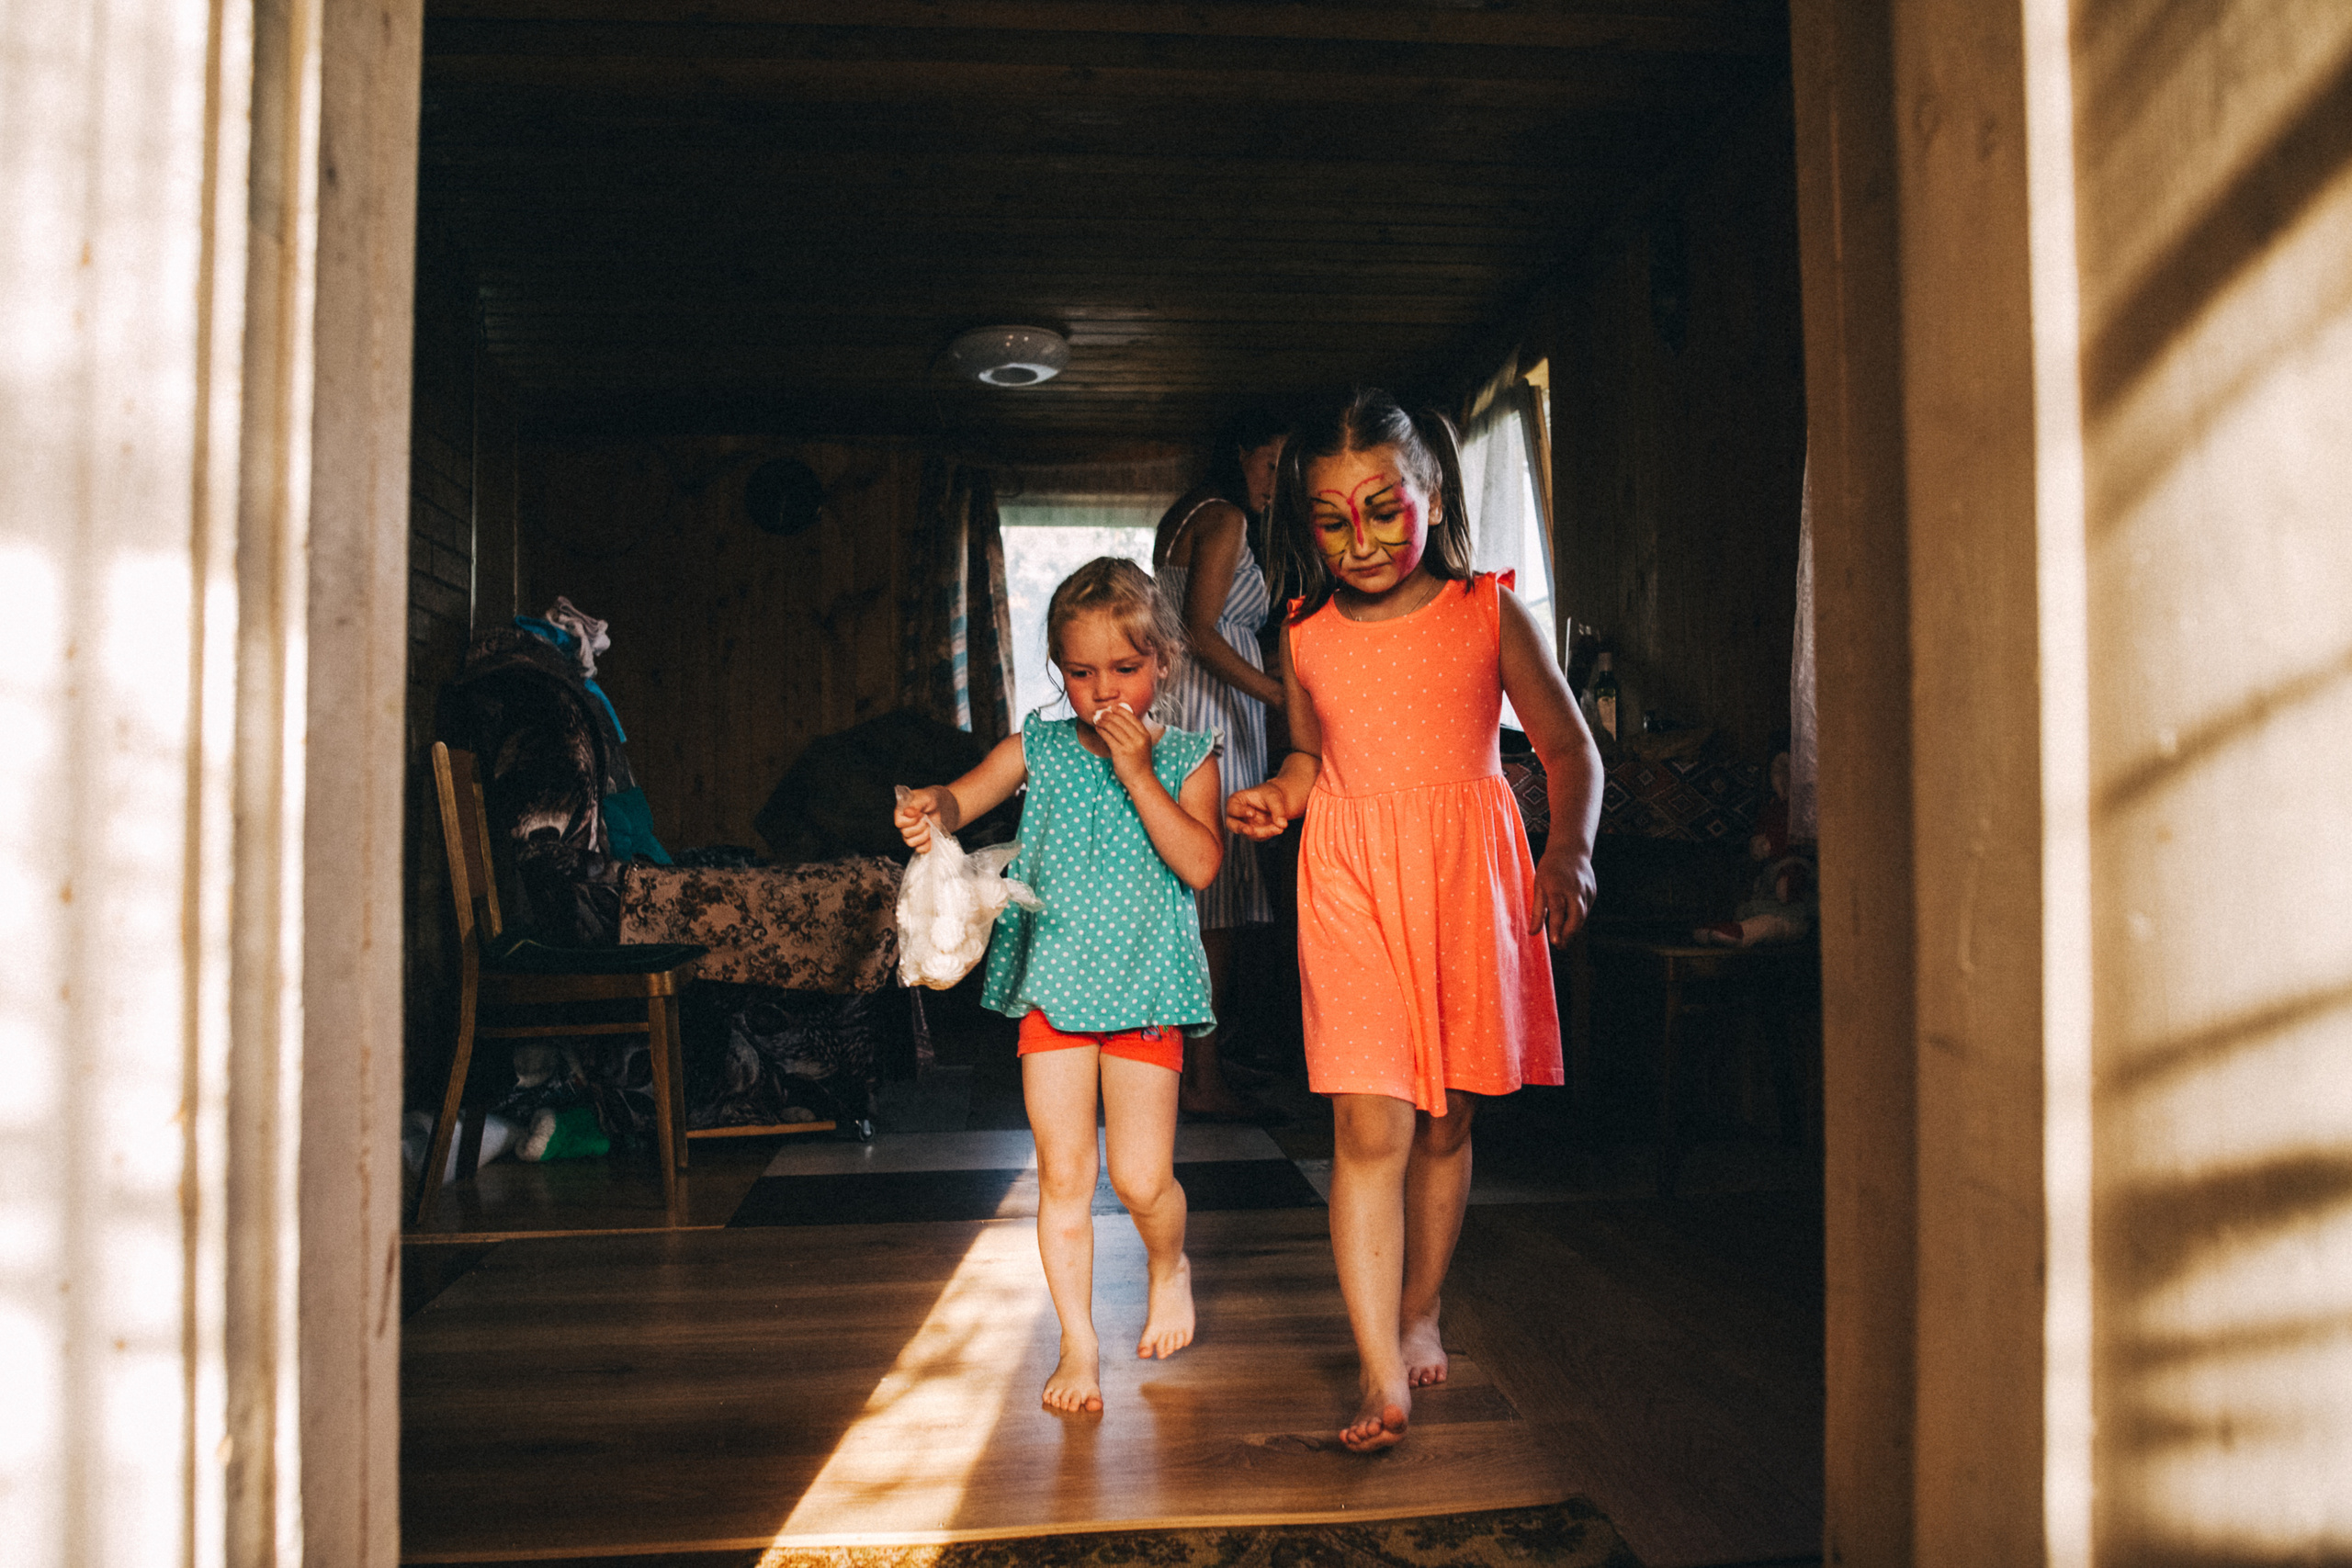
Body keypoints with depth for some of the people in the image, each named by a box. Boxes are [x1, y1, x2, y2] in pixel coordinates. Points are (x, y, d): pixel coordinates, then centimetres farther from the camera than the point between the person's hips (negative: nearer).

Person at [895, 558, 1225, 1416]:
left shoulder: (1186, 758, 0)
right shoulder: (1038, 749, 5)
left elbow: (1200, 865, -13)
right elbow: (958, 799, -5)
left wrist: (1136, 773, -17)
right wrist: (929, 808, -28)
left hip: (1146, 989, -1)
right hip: (1053, 983, 2)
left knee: (1141, 1176, -1)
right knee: (1062, 1175, 5)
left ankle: (1170, 1267, 33)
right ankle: (1078, 1340, 21)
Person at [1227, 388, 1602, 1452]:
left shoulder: (1490, 615, -1)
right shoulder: (1305, 639, 4)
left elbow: (1568, 748, 1)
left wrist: (1570, 849, -16)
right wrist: (1276, 795, -2)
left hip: (1466, 880, 0)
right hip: (1352, 885, 0)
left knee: (1446, 1123, 11)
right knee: (1369, 1128, -8)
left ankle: (1419, 1315, 33)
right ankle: (1382, 1376, -1)